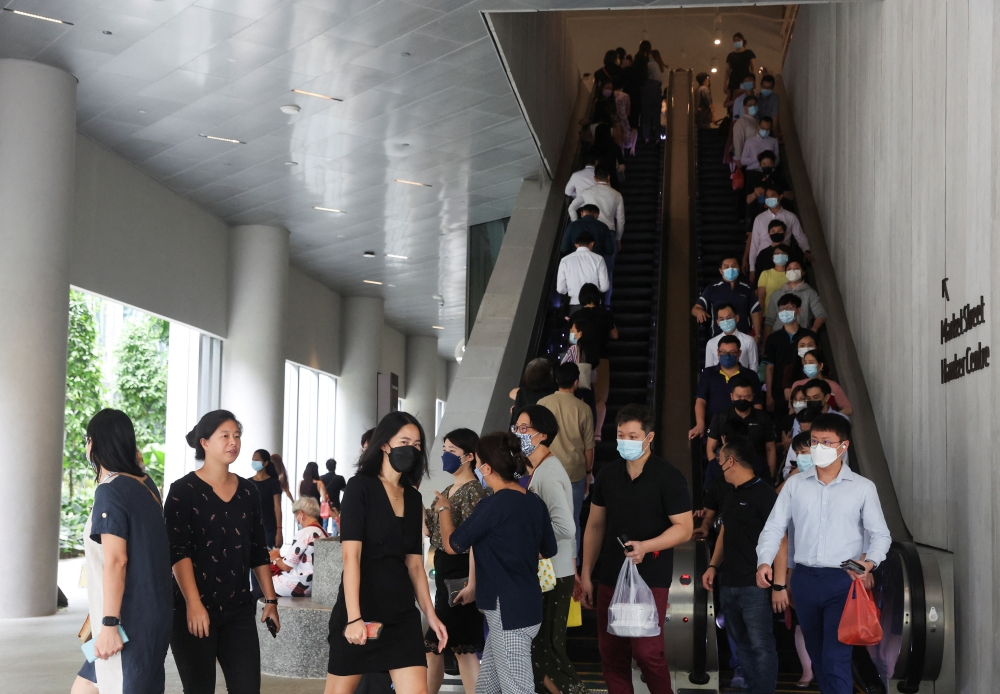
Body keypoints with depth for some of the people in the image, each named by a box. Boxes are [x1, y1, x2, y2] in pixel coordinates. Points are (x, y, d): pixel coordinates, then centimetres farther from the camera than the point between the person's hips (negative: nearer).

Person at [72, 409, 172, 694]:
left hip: (129, 621, -9)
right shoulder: (145, 484, 11)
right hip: (150, 614, 9)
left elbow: (116, 561, -21)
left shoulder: (110, 491, -14)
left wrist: (109, 624, -21)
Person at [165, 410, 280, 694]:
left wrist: (270, 599, 10)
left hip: (239, 609, 4)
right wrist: (193, 604, -21)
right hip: (194, 609, -4)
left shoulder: (248, 491, 11)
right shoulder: (183, 490, -4)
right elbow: (178, 551, -12)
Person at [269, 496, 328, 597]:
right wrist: (281, 555, 17)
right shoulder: (323, 533, 8)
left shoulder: (304, 534, -17)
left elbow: (287, 566, -14)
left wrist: (275, 558, 5)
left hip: (297, 587, -8)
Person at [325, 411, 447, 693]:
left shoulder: (413, 498, 12)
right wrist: (354, 617, -23)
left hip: (402, 612, 5)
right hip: (361, 608, -5)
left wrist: (430, 614, 10)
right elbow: (351, 555, -16)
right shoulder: (360, 487, -7)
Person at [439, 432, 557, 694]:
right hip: (527, 605, 9)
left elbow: (452, 545, -7)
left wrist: (445, 509, 10)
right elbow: (549, 550, 19)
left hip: (508, 612, -9)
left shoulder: (493, 505, -18)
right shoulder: (535, 502, 5)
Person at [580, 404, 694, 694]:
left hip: (651, 579, -5)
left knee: (647, 651, -10)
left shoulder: (668, 477, -8)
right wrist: (586, 574, 10)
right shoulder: (607, 474, 7)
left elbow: (684, 528, -10)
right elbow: (595, 525, 12)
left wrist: (645, 546, -25)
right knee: (611, 653, 7)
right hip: (610, 578, 5)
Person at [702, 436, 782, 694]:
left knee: (760, 645, -6)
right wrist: (713, 566, 14)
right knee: (741, 644, 12)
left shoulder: (763, 494, -11)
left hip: (755, 585, -8)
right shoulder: (732, 495, 14)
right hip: (728, 584, 8)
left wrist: (779, 585, -17)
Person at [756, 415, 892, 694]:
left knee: (836, 659, -10)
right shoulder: (794, 484, 6)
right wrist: (764, 561, -13)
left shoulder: (863, 488, 0)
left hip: (843, 581, -3)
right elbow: (774, 527, 4)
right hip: (804, 579, 4)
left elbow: (881, 535, 2)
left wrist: (870, 562, -18)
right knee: (817, 656, 14)